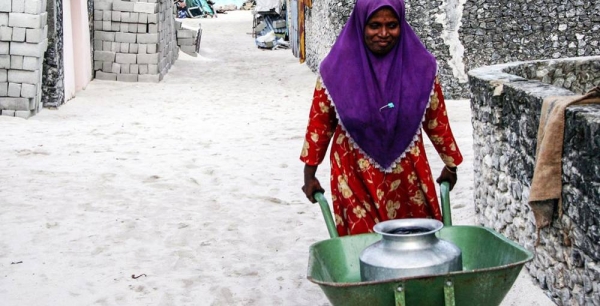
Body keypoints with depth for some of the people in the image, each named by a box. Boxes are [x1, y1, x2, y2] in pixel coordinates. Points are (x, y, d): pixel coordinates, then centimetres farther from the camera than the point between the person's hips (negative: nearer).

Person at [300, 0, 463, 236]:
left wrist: (450, 163, 14)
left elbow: (436, 120, 6)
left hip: (407, 176, 2)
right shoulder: (337, 68, -8)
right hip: (356, 177, -1)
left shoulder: (420, 65, -5)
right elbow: (319, 124, 1)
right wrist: (310, 174, 4)